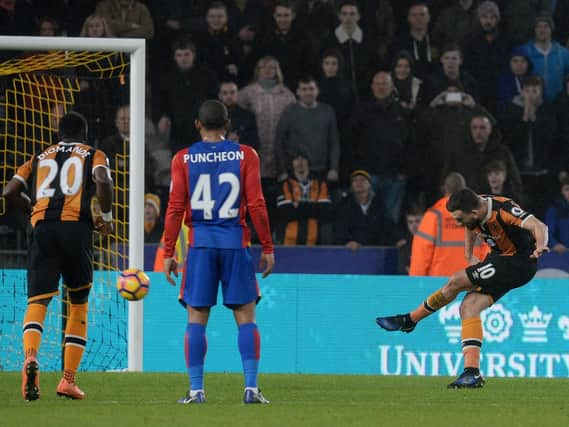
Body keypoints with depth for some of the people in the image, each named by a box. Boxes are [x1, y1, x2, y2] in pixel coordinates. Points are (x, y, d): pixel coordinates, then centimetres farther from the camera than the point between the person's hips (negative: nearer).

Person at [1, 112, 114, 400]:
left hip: (43, 228, 1)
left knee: (37, 301, -6)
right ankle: (68, 380, 7)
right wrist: (106, 217, 5)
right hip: (77, 230, -1)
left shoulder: (40, 158, 23)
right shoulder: (93, 156, 15)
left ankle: (30, 357, -37)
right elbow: (102, 181, -8)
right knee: (79, 305, 14)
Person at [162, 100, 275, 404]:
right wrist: (267, 248, 5)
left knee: (196, 319, 5)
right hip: (235, 242, 0)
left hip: (200, 243, 0)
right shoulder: (245, 155, 2)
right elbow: (256, 205, -1)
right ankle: (251, 387, -5)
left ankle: (196, 389, -1)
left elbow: (175, 208, 0)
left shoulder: (183, 159, 3)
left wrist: (168, 253, 5)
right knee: (245, 317, 4)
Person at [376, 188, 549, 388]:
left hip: (519, 263, -8)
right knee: (469, 308, -8)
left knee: (456, 282, -14)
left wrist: (540, 246, -60)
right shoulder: (474, 210, -4)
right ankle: (472, 373, -13)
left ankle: (409, 320, 5)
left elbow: (538, 226, -40)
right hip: (501, 258, 8)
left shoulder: (503, 211, -29)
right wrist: (469, 255, 13)